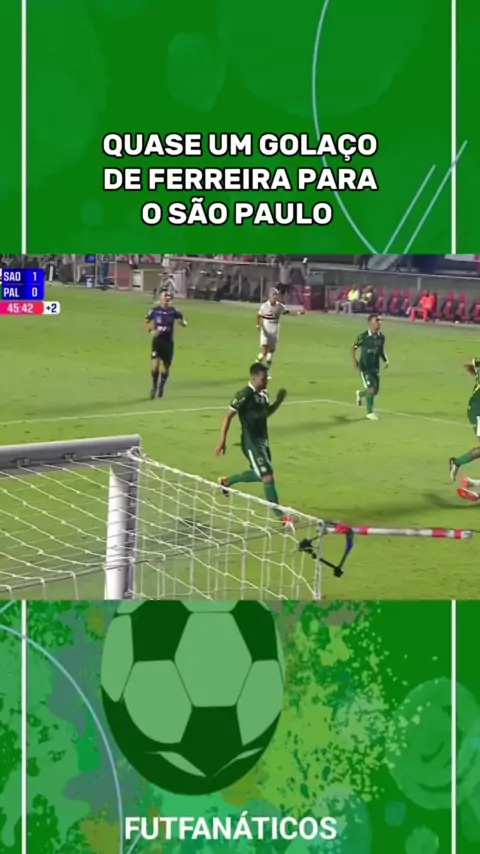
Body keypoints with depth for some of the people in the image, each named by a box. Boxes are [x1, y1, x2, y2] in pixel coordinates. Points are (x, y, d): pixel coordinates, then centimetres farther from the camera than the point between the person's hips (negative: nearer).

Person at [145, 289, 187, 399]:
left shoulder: (173, 311, -5)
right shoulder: (155, 310, -5)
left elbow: (184, 323, -1)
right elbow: (147, 322, 11)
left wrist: (182, 321, -25)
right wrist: (151, 331, -7)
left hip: (168, 342, 1)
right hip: (157, 341, -1)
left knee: (166, 367, 9)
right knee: (155, 364, -15)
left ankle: (161, 387, 33)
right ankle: (154, 387, 5)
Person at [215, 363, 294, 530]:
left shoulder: (264, 394, 6)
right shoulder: (245, 395, -19)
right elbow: (229, 416, -16)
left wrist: (279, 401, 5)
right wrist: (222, 440, -19)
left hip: (263, 440, 9)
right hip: (251, 443, -9)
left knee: (259, 475, 22)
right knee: (268, 478, -11)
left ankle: (226, 482, 45)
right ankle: (282, 517, -6)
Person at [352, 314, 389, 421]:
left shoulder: (381, 337, -2)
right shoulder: (363, 336, -17)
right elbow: (354, 348, -4)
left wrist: (385, 360, -2)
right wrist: (355, 361, -12)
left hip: (375, 367, 6)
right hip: (365, 367, -5)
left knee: (375, 391, 9)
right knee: (371, 389, -12)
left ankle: (361, 394, 42)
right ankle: (370, 412, 5)